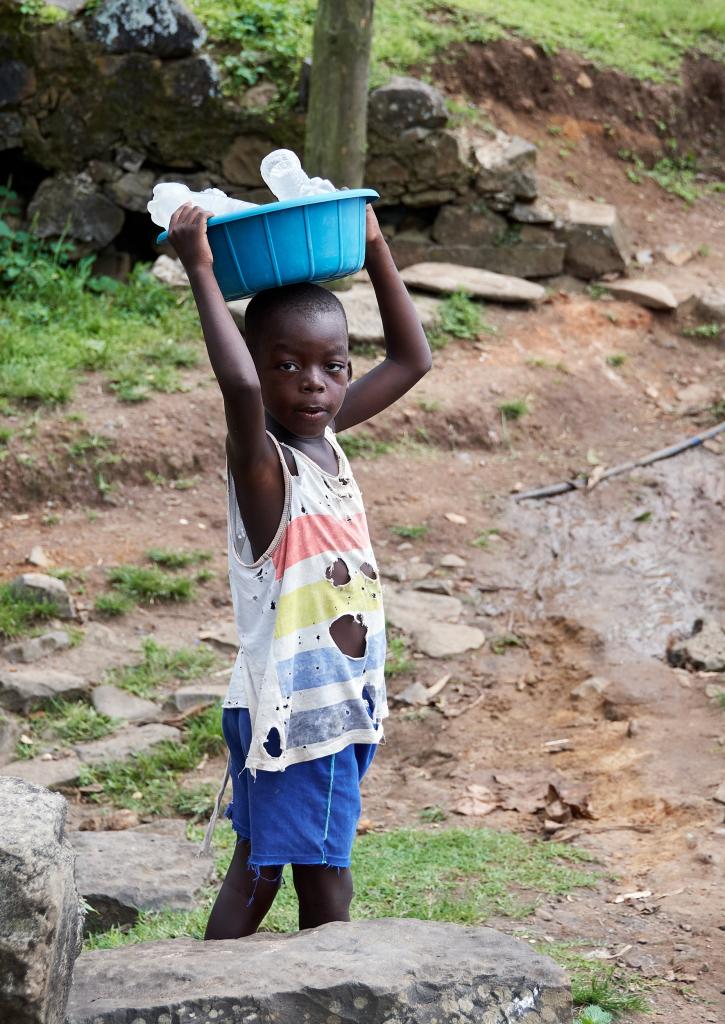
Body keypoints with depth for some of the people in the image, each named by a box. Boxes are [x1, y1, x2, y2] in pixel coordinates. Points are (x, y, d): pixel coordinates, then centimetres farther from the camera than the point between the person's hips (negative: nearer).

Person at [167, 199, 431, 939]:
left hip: (345, 704, 8)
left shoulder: (328, 435, 4)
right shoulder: (261, 460, -18)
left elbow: (411, 359, 15)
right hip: (289, 709, -8)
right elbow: (240, 387, -41)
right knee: (326, 889, -1)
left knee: (259, 870, 15)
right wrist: (201, 272, -34)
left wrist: (374, 250, 9)